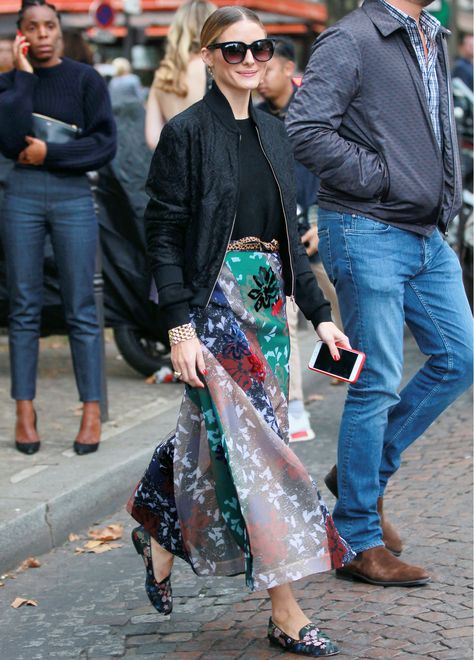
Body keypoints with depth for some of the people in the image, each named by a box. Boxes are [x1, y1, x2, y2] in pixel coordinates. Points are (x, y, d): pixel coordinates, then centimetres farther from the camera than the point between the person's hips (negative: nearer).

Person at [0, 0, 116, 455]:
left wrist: (48, 153, -10)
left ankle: (92, 411, 2)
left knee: (80, 309, -1)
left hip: (73, 198, -1)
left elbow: (105, 145, -3)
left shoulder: (86, 79, 3)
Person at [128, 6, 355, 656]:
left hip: (268, 303, 7)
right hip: (213, 303, -7)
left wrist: (320, 313, 10)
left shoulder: (272, 133, 12)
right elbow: (163, 236, -10)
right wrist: (180, 328, -16)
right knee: (255, 444, -10)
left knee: (216, 438, 11)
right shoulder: (187, 132, -8)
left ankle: (161, 537, 37)